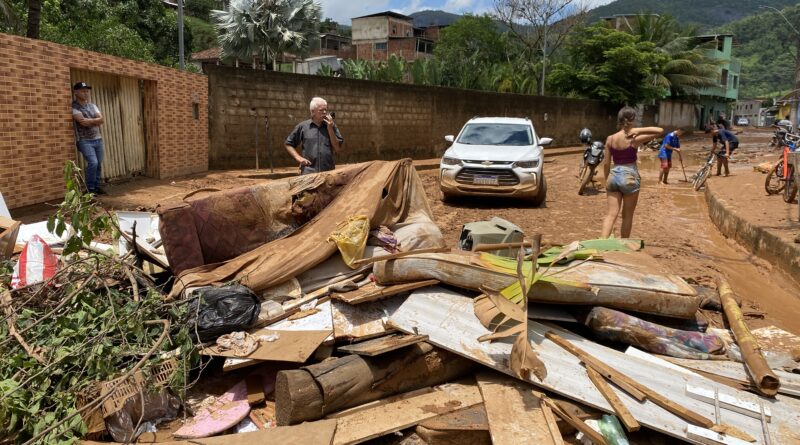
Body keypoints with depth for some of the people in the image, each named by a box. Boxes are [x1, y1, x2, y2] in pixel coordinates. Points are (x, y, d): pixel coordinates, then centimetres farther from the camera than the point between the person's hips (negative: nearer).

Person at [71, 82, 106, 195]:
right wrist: (95, 121, -7)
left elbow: (102, 120, 1)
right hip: (84, 141, -6)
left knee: (98, 164, 7)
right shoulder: (74, 107, -6)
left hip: (97, 139, 6)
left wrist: (89, 121, -12)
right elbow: (82, 121, -19)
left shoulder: (92, 106, 14)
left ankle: (96, 187, 19)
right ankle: (90, 189, -7)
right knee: (93, 163, -18)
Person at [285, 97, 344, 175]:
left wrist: (330, 129, -4)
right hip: (309, 172, -2)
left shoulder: (331, 126, 8)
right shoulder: (302, 126, 5)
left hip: (329, 172, 2)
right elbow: (288, 144, 13)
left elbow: (337, 149, 2)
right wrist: (298, 158, -1)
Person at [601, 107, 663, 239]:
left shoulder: (610, 139, 0)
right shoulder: (634, 139, -10)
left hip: (614, 176, 3)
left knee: (611, 214, 3)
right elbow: (660, 130, -10)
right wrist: (639, 130, -12)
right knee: (627, 216, 10)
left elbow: (606, 163, 5)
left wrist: (606, 180, 16)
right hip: (629, 177, -3)